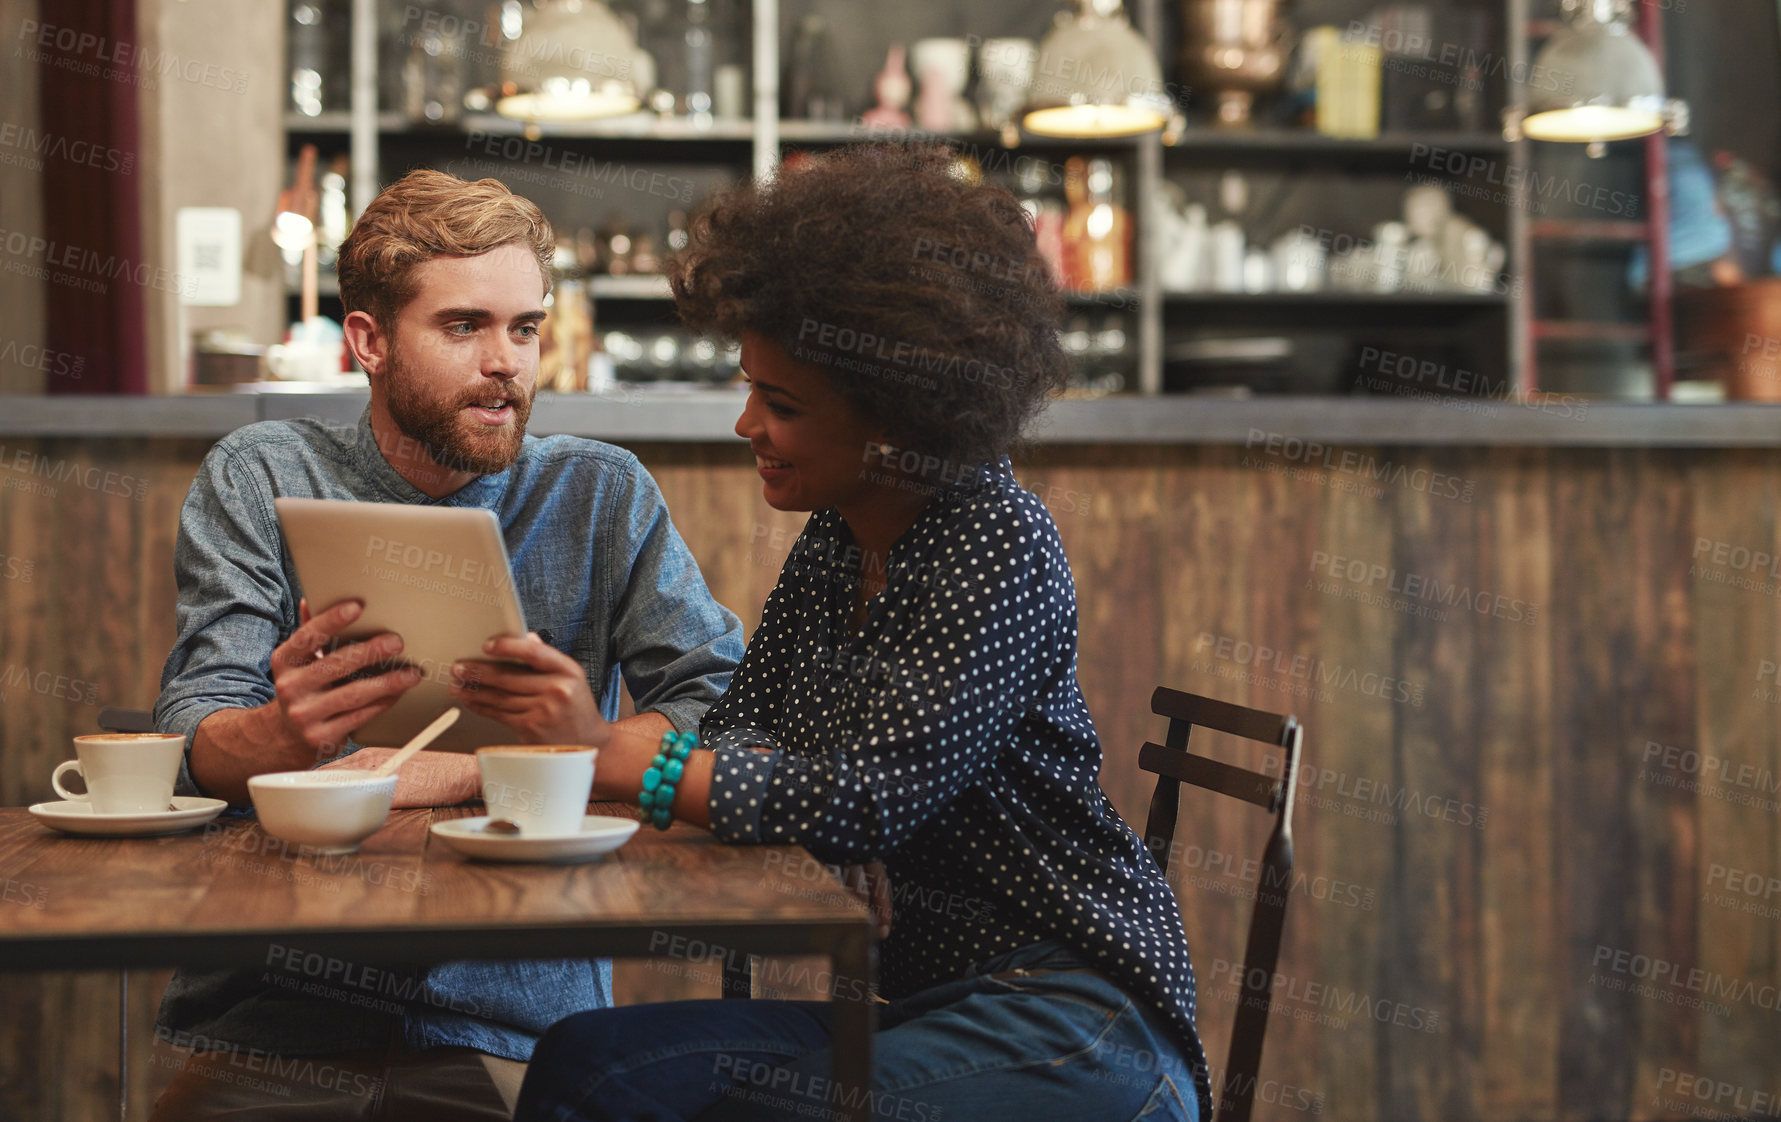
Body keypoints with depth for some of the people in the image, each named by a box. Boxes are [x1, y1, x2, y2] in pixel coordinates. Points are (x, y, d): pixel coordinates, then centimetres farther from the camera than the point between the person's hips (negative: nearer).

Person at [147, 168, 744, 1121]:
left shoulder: (601, 496, 7)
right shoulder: (259, 479, 6)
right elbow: (192, 747, -5)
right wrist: (284, 737, -28)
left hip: (507, 1033, 0)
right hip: (267, 1019, 0)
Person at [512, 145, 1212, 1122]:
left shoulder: (1000, 545, -14)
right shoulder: (831, 548, 10)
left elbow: (866, 801, -22)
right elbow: (738, 744, 4)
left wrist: (616, 760, -19)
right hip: (901, 999, 7)